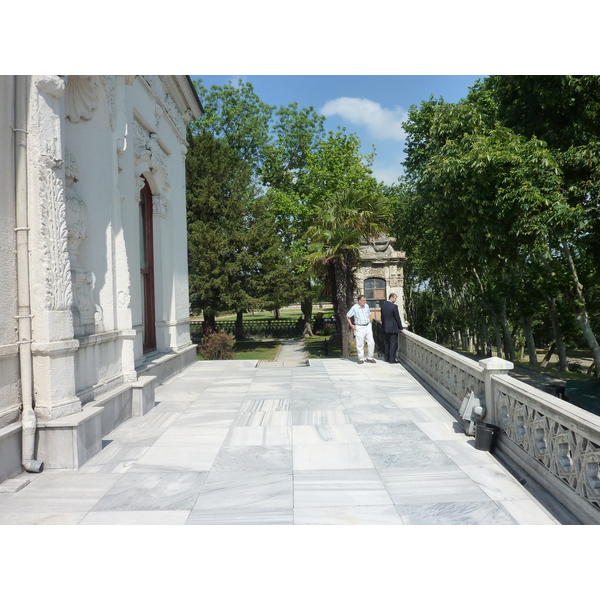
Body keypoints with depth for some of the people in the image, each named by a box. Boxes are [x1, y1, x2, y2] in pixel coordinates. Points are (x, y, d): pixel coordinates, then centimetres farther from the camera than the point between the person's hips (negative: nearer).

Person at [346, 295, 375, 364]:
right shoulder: (354, 308, -9)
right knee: (360, 344, 1)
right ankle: (361, 359, 15)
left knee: (371, 342, 0)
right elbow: (347, 316, -2)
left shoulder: (366, 306, 4)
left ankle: (369, 357, 14)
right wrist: (351, 325, -4)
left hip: (368, 326, 4)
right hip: (359, 328, -4)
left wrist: (370, 323, 10)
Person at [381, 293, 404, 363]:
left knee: (386, 343, 13)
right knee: (393, 344, 0)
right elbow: (397, 318, -11)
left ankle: (387, 358, 19)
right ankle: (392, 359, 1)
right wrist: (400, 328, -1)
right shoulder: (394, 306, -16)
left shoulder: (383, 305, 4)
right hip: (393, 328, -6)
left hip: (385, 328, 6)